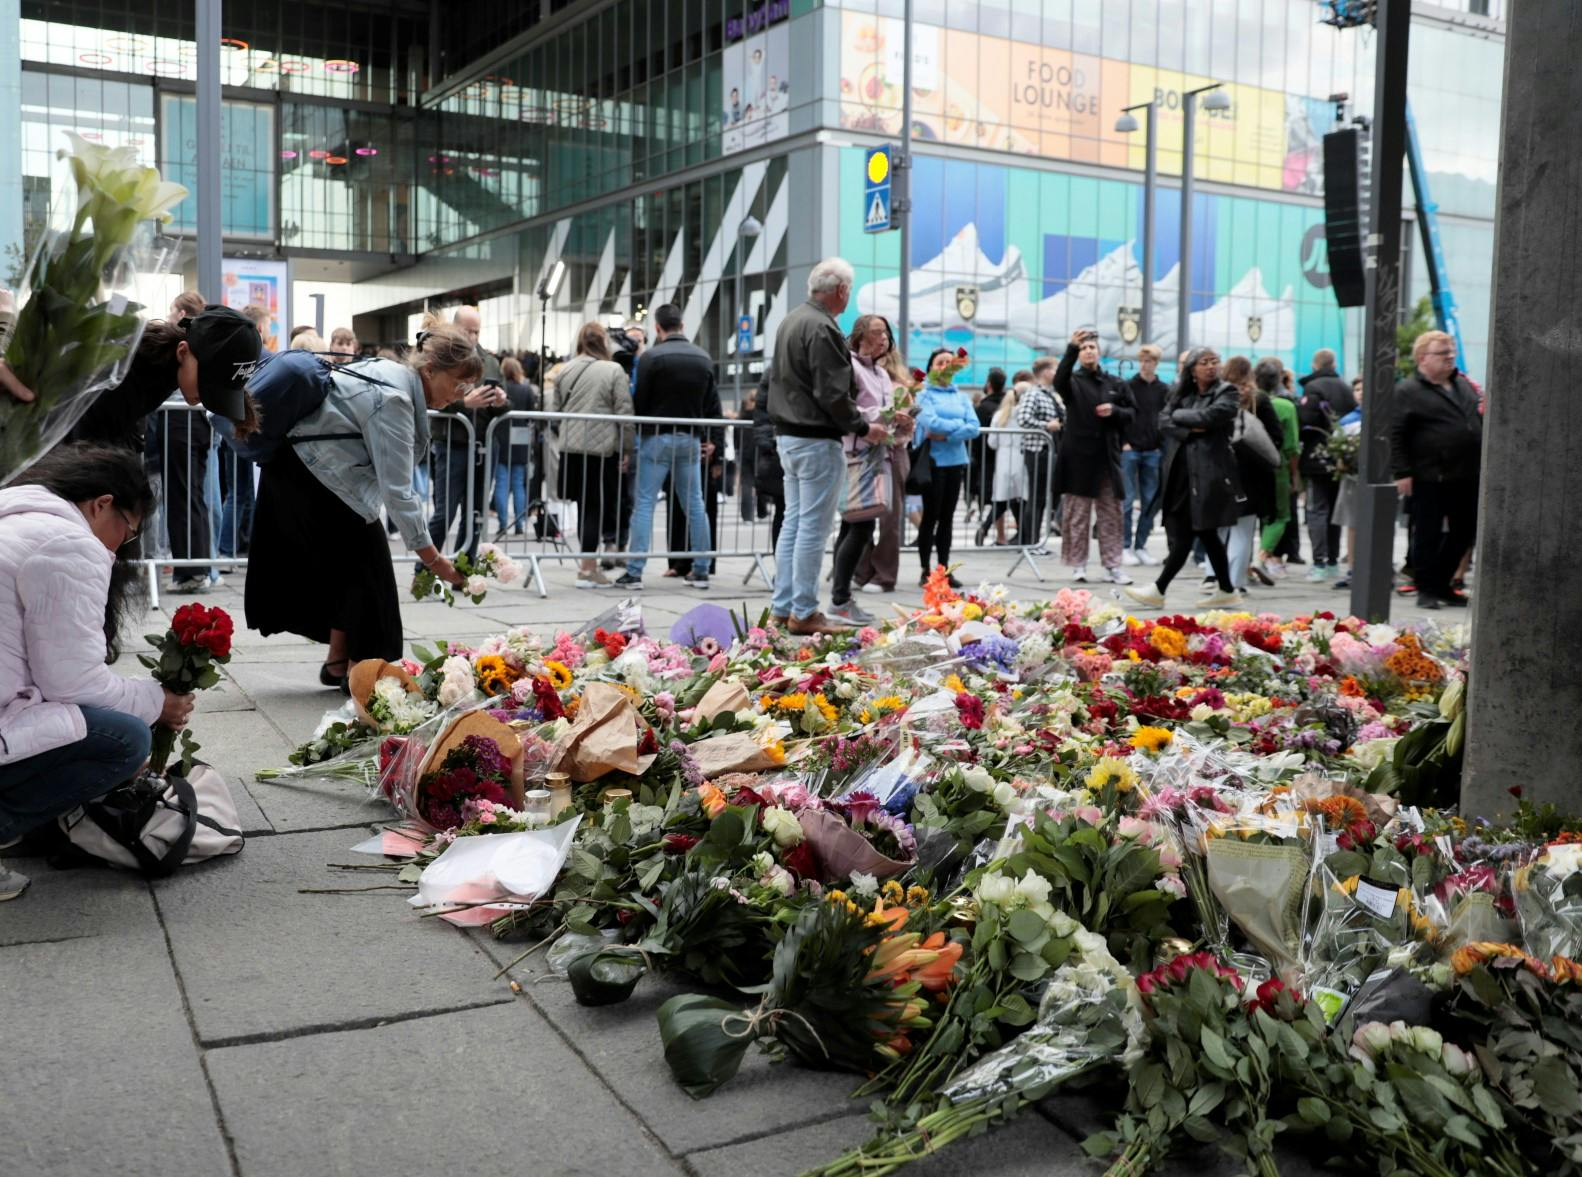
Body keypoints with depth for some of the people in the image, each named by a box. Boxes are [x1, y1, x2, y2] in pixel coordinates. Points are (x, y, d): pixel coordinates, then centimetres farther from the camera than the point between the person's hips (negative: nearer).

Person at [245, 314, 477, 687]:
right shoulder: (393, 400, -28)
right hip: (315, 478, -9)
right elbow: (397, 491, -31)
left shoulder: (394, 374, 1)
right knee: (363, 563, -4)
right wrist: (433, 559, -30)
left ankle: (338, 662, 16)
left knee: (345, 564, 12)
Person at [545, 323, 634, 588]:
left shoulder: (564, 371, 7)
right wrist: (628, 448, 1)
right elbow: (624, 412, -7)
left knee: (584, 506, 14)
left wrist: (548, 389, 32)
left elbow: (553, 409, 11)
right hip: (602, 448, -5)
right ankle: (586, 569, 1)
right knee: (595, 507, 0)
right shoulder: (613, 371, -6)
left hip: (571, 447, 5)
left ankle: (588, 564, 22)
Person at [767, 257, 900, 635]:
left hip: (787, 434, 10)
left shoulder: (791, 320, 14)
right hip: (816, 439, -10)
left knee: (794, 522, 13)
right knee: (813, 527, -4)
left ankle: (782, 608, 17)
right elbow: (833, 394, -20)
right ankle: (804, 612, 1)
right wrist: (863, 428, -8)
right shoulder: (822, 328, -17)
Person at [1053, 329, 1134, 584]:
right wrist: (1071, 348, -35)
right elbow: (1059, 380, -22)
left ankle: (1112, 566, 11)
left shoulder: (1115, 383, 12)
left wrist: (1115, 411, -9)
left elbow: (1131, 413, 14)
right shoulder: (1073, 381, 1)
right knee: (1077, 515, 2)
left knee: (1111, 515, 5)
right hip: (1078, 457, -3)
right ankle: (1078, 565, 9)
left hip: (1107, 457, 3)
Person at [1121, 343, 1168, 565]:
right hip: (1129, 451, -3)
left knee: (1149, 502, 4)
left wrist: (1162, 445, -1)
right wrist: (1123, 442, -8)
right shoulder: (1128, 387, 1)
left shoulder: (1164, 390, 7)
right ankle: (1125, 547, 2)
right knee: (1127, 500, -3)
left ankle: (1140, 546, 12)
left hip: (1153, 452, 3)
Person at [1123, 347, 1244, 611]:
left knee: (1185, 536, -8)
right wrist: (1189, 430, -12)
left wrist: (1179, 415, -1)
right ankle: (1227, 592, 19)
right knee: (1206, 534, 10)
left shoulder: (1226, 393, 1)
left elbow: (1207, 417, -16)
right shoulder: (1182, 393, 16)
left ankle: (1158, 591, -7)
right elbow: (1163, 421, 3)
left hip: (1208, 474, -6)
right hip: (1180, 473, 6)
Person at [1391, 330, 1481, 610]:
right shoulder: (1408, 392, -7)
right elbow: (1395, 435, -11)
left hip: (1467, 478, 7)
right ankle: (1426, 590, 10)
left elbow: (1479, 421, 25)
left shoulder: (1464, 385, 16)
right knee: (1428, 535, 0)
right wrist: (1402, 473, -17)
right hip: (1430, 479, -7)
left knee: (1464, 533, 11)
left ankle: (1442, 584, 25)